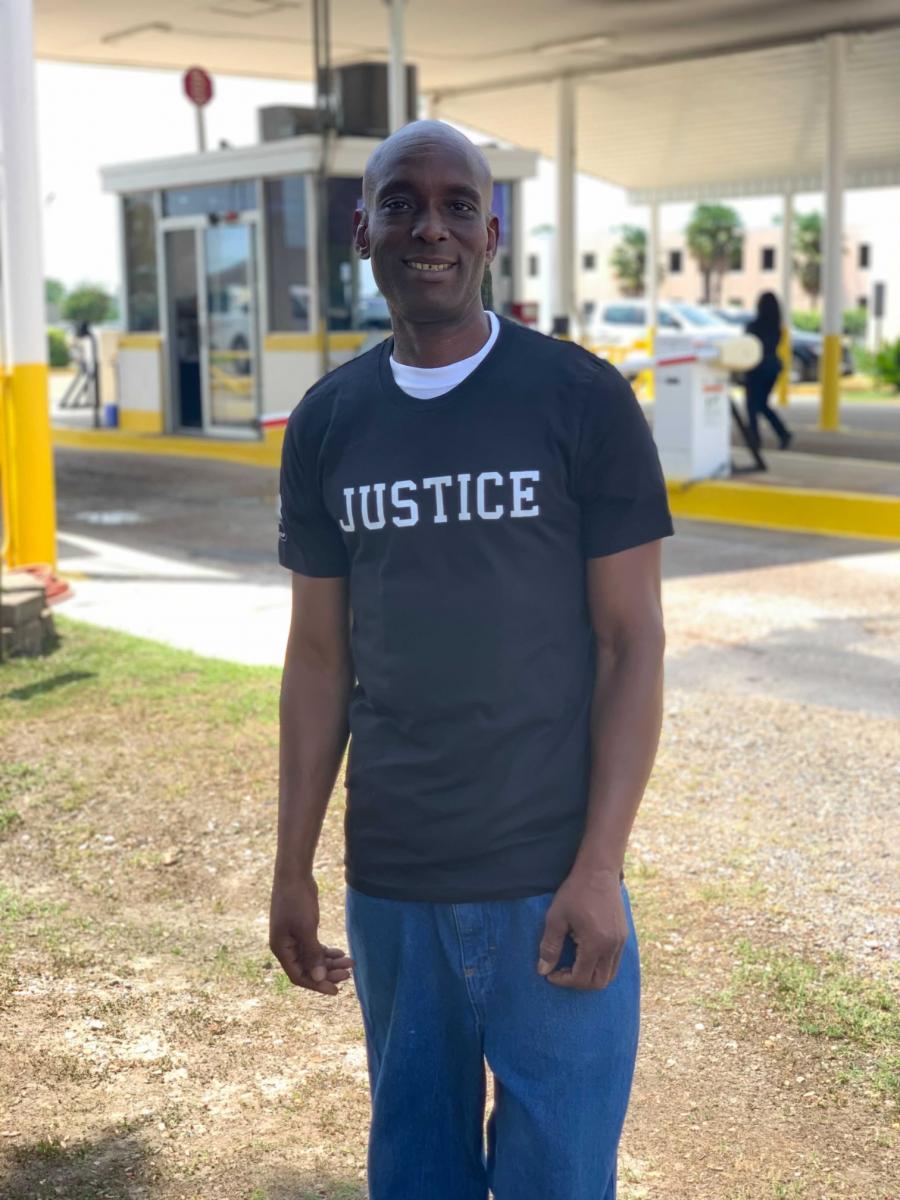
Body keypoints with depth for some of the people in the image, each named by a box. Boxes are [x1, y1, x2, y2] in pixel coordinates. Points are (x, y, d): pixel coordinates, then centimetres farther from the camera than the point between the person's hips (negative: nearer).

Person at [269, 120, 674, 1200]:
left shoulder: (582, 401, -6)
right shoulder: (326, 425, 4)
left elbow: (631, 644, -6)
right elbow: (318, 657, 9)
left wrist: (598, 868, -11)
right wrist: (292, 867, 7)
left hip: (549, 882, -3)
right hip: (388, 886, 3)